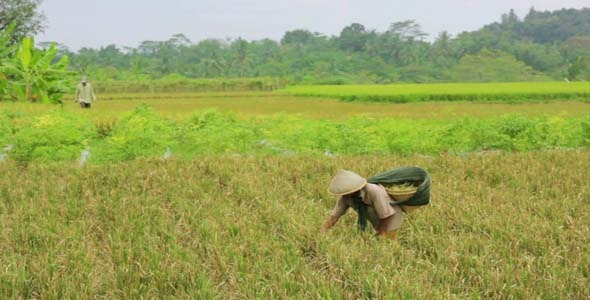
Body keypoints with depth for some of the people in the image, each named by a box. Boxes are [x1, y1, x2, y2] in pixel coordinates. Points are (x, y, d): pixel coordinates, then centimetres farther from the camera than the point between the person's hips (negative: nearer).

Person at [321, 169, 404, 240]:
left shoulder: (373, 192, -37)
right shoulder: (345, 197, -21)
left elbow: (385, 215, -27)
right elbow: (334, 216, -17)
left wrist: (381, 234, -18)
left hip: (391, 217, -5)